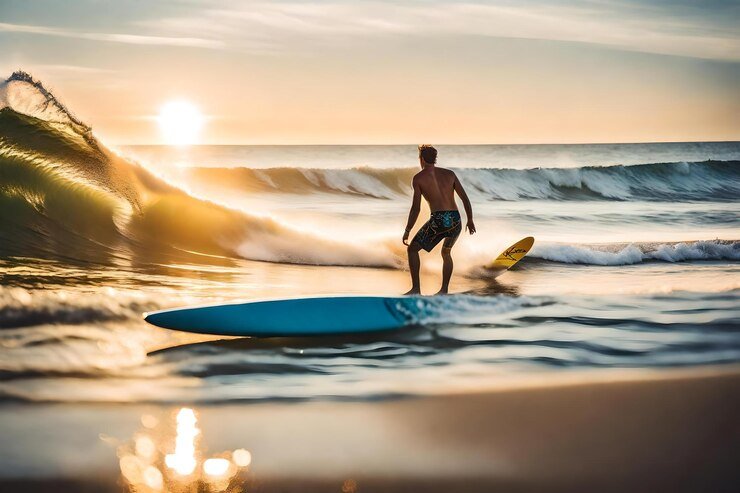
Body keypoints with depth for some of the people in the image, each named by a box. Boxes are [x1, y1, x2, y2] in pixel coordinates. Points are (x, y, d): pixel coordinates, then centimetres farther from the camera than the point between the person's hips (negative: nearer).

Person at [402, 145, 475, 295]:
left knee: (412, 249, 14)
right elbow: (465, 198, 10)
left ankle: (416, 289, 6)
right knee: (446, 253, 29)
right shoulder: (449, 174, 14)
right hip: (455, 220, 5)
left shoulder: (418, 178, 4)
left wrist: (407, 231, 6)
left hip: (438, 220, -5)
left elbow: (416, 208, -1)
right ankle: (444, 291, 23)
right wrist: (470, 220, 21)